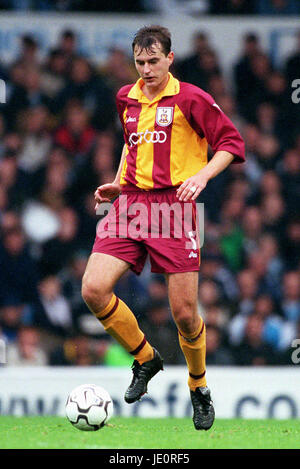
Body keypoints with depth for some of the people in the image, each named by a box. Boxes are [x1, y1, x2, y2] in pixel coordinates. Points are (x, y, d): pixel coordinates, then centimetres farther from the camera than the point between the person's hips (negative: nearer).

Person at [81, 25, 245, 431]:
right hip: (131, 201, 5)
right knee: (94, 289, -15)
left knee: (184, 313, -4)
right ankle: (145, 358, 9)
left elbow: (232, 143, -2)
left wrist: (202, 176, -17)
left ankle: (200, 390, 22)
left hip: (173, 204, -5)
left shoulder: (190, 99, -4)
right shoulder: (126, 98, 13)